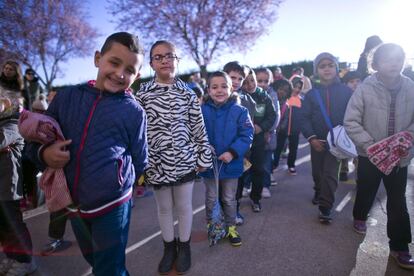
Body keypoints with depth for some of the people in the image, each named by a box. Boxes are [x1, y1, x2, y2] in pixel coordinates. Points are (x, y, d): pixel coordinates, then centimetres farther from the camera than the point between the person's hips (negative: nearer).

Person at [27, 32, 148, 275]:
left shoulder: (134, 111, -10)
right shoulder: (67, 96, -2)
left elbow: (140, 160, -1)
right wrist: (45, 154, -12)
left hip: (112, 205, -4)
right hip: (73, 203, 5)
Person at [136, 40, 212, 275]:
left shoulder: (187, 93, -2)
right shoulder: (143, 94, -1)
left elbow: (199, 128, 1)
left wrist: (204, 158, 1)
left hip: (184, 161, 0)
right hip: (156, 163, 1)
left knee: (184, 206, 13)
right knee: (164, 208, 16)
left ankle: (184, 246, 34)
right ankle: (169, 247, 37)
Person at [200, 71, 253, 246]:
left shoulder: (239, 111, -9)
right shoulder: (202, 111, -8)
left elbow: (247, 135, -12)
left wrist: (232, 152, -23)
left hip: (231, 163, 0)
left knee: (229, 199, 17)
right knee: (211, 198, 18)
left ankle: (231, 227, 37)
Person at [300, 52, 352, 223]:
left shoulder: (346, 91, -3)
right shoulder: (312, 93, 0)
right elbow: (304, 118, -3)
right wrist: (311, 138, -13)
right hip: (317, 141, 3)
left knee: (330, 174, -6)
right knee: (318, 172, 18)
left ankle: (325, 207, 6)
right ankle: (319, 192, 44)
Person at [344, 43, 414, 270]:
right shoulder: (365, 88, -12)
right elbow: (351, 122, -12)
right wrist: (370, 145, -20)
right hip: (370, 155, -1)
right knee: (366, 191, 19)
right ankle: (360, 217, 48)